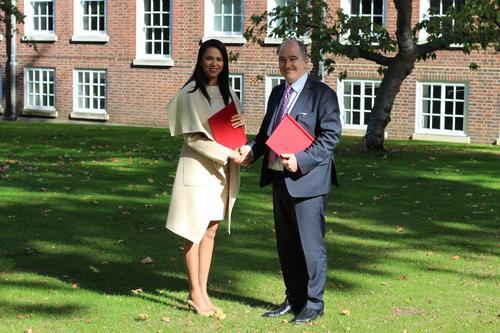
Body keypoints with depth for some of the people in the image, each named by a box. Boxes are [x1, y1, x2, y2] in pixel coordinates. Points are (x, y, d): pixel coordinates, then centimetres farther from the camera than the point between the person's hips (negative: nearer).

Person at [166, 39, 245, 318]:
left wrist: (242, 122, -7)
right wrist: (227, 153, -20)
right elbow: (193, 137, -14)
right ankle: (196, 295, 8)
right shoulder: (191, 93, -10)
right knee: (195, 232, 1)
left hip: (223, 169, 6)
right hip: (198, 166, -6)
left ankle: (203, 292, 15)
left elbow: (233, 125, 17)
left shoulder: (227, 92, 9)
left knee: (210, 232, 9)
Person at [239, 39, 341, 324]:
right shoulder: (278, 93, 15)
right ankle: (294, 299, 27)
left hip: (307, 180, -8)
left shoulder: (322, 94, -8)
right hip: (280, 179, 8)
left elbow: (331, 136, -15)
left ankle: (313, 303, 12)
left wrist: (301, 161, -24)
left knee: (310, 243, 0)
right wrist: (252, 150, 1)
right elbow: (267, 130, 21)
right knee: (286, 244, 15)